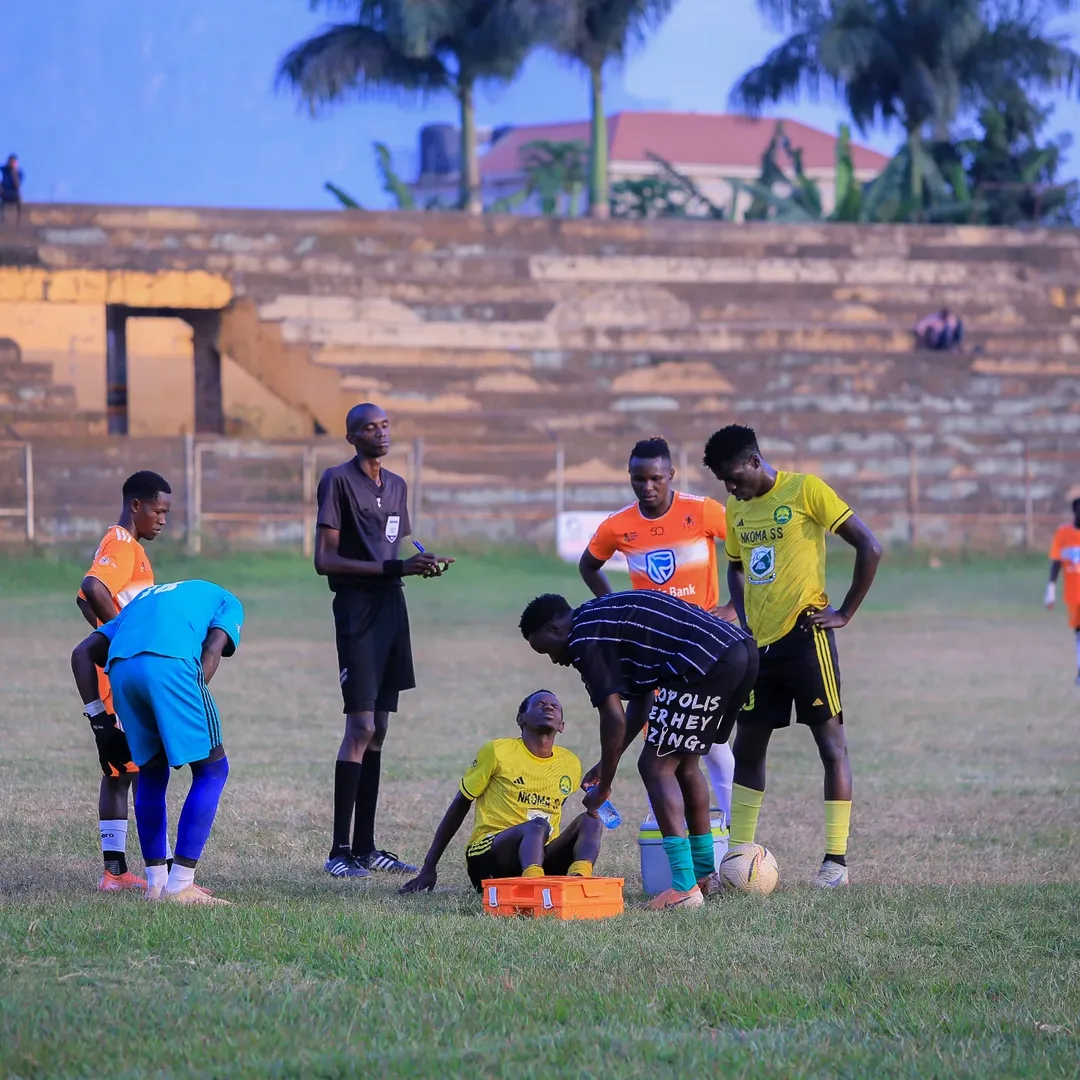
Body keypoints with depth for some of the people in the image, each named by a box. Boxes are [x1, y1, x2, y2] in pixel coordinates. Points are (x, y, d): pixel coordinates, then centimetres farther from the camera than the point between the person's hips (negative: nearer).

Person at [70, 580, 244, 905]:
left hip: (121, 668, 5)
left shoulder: (143, 600, 41)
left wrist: (100, 720, 25)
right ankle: (179, 886, 3)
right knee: (211, 770, 9)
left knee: (151, 771, 23)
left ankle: (155, 883, 25)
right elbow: (211, 652, 7)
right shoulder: (226, 602, 30)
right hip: (170, 664, -5)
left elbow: (82, 653, 28)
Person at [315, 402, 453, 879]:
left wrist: (423, 565, 2)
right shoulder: (338, 480, -6)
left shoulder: (397, 486, 17)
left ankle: (365, 848, 11)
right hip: (357, 607, -8)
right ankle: (340, 850, -12)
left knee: (378, 729, 8)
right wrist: (391, 567, -18)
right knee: (360, 725, -14)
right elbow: (324, 559, -13)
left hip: (391, 605, 8)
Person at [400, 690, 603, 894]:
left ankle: (578, 878, -55)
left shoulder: (570, 764, 14)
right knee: (536, 826, -36)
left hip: (540, 855, 5)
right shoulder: (498, 752, 2)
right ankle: (532, 883, -71)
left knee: (590, 820, -21)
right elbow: (460, 804, 8)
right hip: (488, 852, -5)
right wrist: (429, 868, 8)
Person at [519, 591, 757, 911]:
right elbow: (641, 702, 30)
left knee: (656, 766, -4)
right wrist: (606, 764, 33)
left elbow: (614, 720, -7)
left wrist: (603, 787, 4)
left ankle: (684, 887, -12)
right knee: (683, 763, 24)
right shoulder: (604, 617, 26)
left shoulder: (585, 640, -3)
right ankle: (704, 872, 33)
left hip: (708, 662, -10)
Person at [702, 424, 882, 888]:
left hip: (804, 636, -7)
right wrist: (744, 619, 10)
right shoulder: (736, 509, 11)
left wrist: (845, 613, -10)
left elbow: (869, 547, -10)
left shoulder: (805, 490, -9)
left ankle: (836, 860, -4)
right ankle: (740, 851, 18)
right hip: (759, 642, 7)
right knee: (747, 746, 9)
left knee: (831, 741, -4)